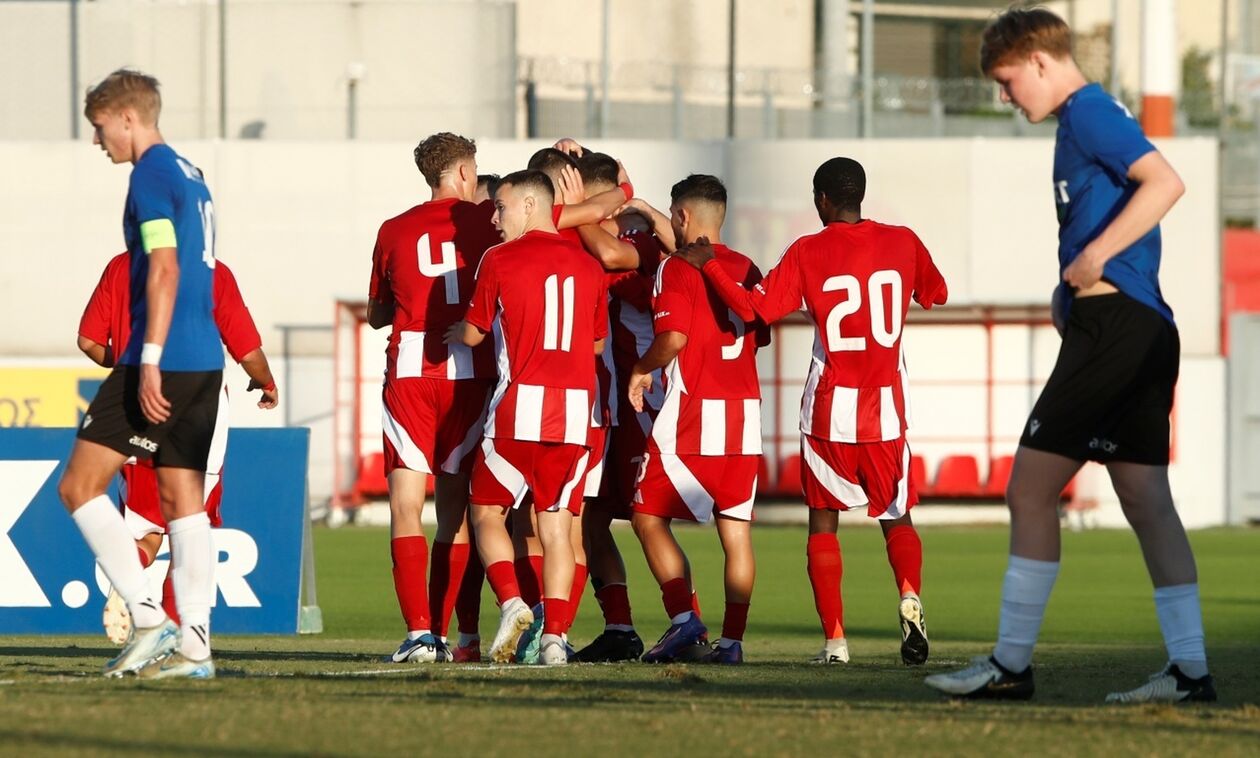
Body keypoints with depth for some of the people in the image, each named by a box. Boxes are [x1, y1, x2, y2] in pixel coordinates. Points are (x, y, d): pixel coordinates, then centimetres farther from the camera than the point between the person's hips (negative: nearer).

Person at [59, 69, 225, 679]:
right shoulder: (191, 177, 19)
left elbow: (164, 270, -18)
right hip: (206, 361, 9)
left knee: (79, 486, -4)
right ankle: (193, 645, 3)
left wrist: (150, 362, -21)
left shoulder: (150, 175, -9)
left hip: (163, 357, -9)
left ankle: (149, 620, -10)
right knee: (184, 498, 8)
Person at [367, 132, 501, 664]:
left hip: (409, 376, -1)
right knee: (455, 507, 10)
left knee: (406, 506, -3)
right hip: (471, 377, 1)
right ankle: (441, 634, 10)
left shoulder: (393, 232, 7)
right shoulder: (486, 222, 4)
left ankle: (419, 633, -16)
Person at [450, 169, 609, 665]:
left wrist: (452, 334, 28)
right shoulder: (587, 266, 10)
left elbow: (472, 334, 5)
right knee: (557, 526, 7)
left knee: (487, 512, 10)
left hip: (520, 403, -4)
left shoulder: (499, 260, -2)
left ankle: (511, 602, -11)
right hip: (575, 408, 4)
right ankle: (554, 635, -2)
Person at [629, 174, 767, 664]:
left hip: (691, 413, -6)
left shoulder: (677, 268, -7)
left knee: (649, 517, 5)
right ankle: (732, 638, 2)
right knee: (736, 531, 5)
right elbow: (758, 338, 16)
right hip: (744, 411, 6)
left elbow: (673, 337, -17)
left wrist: (640, 371, -2)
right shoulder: (746, 270, 12)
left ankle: (683, 617, -7)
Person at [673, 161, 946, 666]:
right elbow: (935, 294, 19)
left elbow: (756, 309, -12)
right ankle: (909, 594, -18)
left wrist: (708, 265, -2)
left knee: (823, 522, 10)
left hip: (828, 413, -2)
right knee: (896, 517, 12)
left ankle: (834, 638, 0)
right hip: (886, 411, 2)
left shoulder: (807, 253, -5)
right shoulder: (901, 242, 3)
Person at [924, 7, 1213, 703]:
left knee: (1031, 488, -5)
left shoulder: (1089, 113, -9)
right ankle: (1188, 667, 2)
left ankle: (1010, 664, -3)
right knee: (1145, 497, 6)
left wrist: (1094, 258, -21)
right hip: (1147, 329, 10)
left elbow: (1165, 182, -23)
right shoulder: (1086, 119, 21)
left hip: (1111, 325, -10)